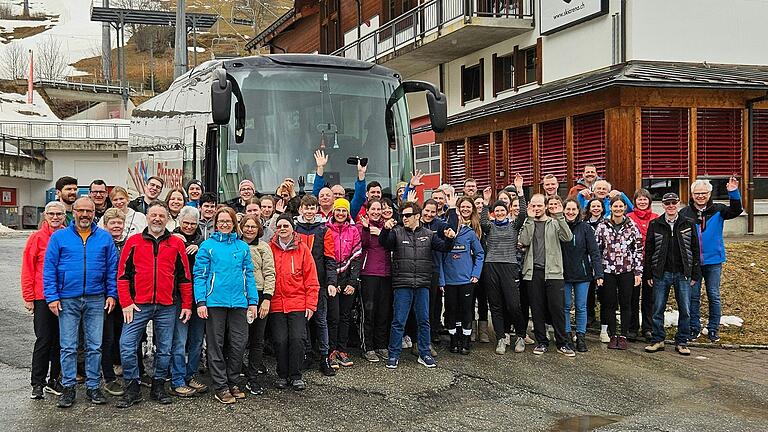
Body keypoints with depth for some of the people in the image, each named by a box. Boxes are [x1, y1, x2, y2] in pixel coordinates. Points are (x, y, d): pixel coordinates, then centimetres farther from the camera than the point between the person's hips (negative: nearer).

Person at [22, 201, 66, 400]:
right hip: (42, 297, -2)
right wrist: (28, 297, -4)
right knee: (43, 340, -1)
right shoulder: (36, 238, 0)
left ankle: (54, 380, 20)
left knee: (60, 340, 8)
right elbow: (27, 270, -1)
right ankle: (38, 383, 7)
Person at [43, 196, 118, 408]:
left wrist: (111, 294, -1)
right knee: (68, 347, 4)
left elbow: (112, 268, 7)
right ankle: (68, 387, 14)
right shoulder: (59, 237, 3)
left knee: (95, 346, 6)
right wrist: (52, 297, -6)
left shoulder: (105, 237, 6)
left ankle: (93, 386, 15)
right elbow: (49, 269, 1)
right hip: (67, 301, -1)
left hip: (96, 300, 1)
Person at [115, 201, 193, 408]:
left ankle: (158, 387, 20)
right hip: (138, 305, -1)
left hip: (167, 307, 1)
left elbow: (185, 278, 9)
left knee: (164, 349, 7)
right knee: (127, 345, -7)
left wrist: (187, 305, 5)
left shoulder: (177, 244, 7)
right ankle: (132, 389, 5)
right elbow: (122, 275, 4)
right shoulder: (133, 242, 6)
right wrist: (126, 303, -4)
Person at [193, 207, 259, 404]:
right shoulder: (208, 246, 1)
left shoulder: (242, 246, 11)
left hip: (238, 302, 3)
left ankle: (232, 382, 18)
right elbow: (200, 275, -2)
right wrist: (200, 301, -10)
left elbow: (249, 275, 11)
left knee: (239, 342, 3)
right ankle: (221, 386, 11)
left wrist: (253, 301, 5)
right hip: (215, 301, -3)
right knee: (216, 344, 3)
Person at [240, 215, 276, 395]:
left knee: (257, 340, 3)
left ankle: (253, 378, 9)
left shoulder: (263, 247, 5)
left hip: (259, 296, 0)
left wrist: (267, 298, -8)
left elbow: (269, 274, 1)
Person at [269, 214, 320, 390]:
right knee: (280, 340, 0)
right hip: (276, 304, 1)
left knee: (297, 339, -5)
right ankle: (282, 375, 16)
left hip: (298, 304, -1)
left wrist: (310, 304, -2)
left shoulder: (302, 249, 3)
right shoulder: (270, 249, 5)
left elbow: (311, 279, 3)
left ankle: (295, 375, 9)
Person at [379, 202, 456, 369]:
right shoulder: (397, 232, 4)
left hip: (423, 285, 2)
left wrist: (449, 239, -15)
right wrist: (386, 229, -32)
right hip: (402, 285, -2)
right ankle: (394, 355, 10)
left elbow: (444, 247, 7)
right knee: (398, 321, 1)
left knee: (424, 321, 9)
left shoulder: (428, 234, 10)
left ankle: (424, 354, 21)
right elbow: (384, 243, -12)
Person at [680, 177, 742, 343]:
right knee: (693, 296, 7)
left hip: (713, 261, 0)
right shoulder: (685, 213, -1)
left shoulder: (718, 210, 0)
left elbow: (736, 211, -13)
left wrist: (734, 193, -28)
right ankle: (694, 327, 18)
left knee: (714, 296, 6)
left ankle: (713, 329, 16)